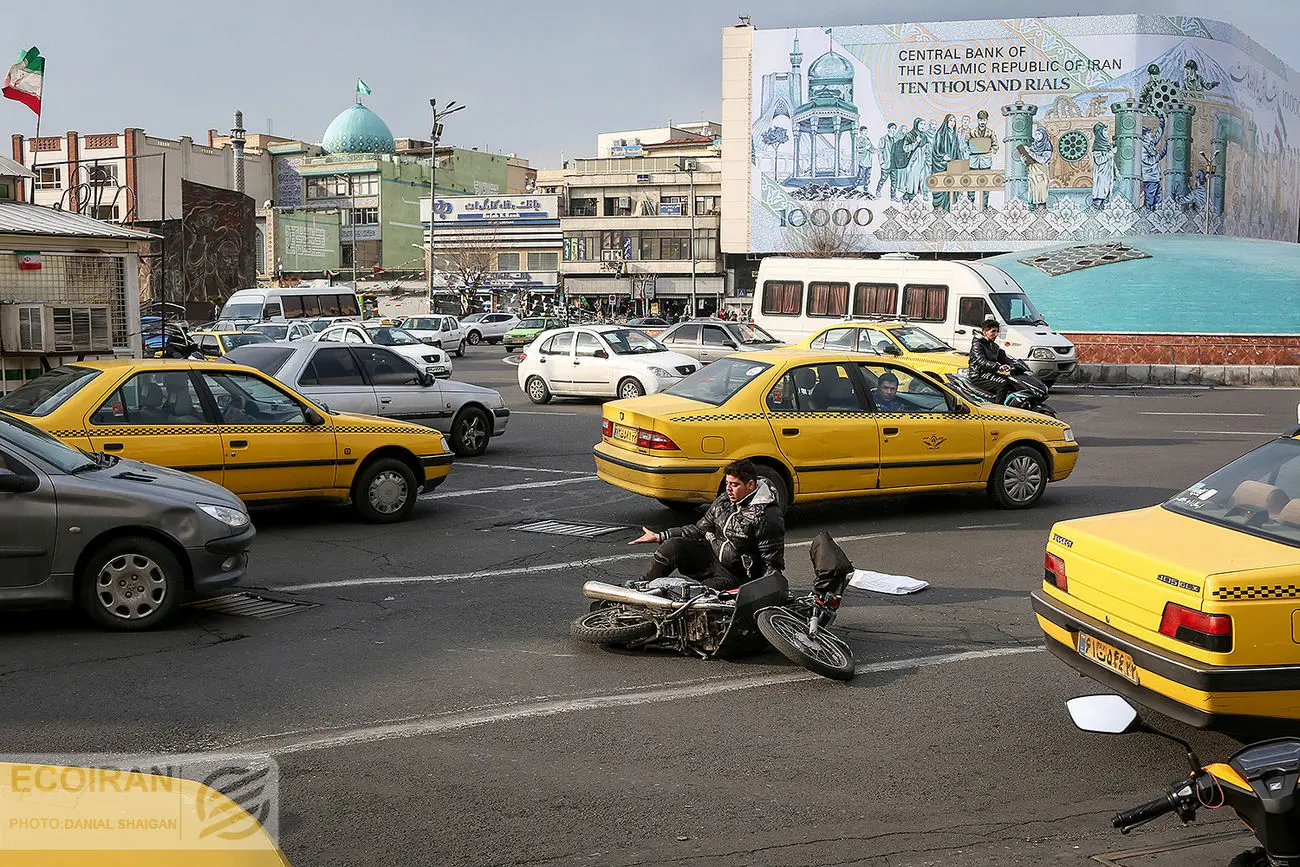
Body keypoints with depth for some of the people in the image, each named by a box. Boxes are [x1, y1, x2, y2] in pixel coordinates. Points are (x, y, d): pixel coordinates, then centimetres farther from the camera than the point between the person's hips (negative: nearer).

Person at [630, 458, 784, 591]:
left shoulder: (768, 516, -18)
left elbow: (773, 565, -14)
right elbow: (701, 529, 12)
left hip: (737, 577, -7)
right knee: (672, 546, -15)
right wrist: (659, 537, 7)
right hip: (712, 554, 7)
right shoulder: (724, 501, 4)